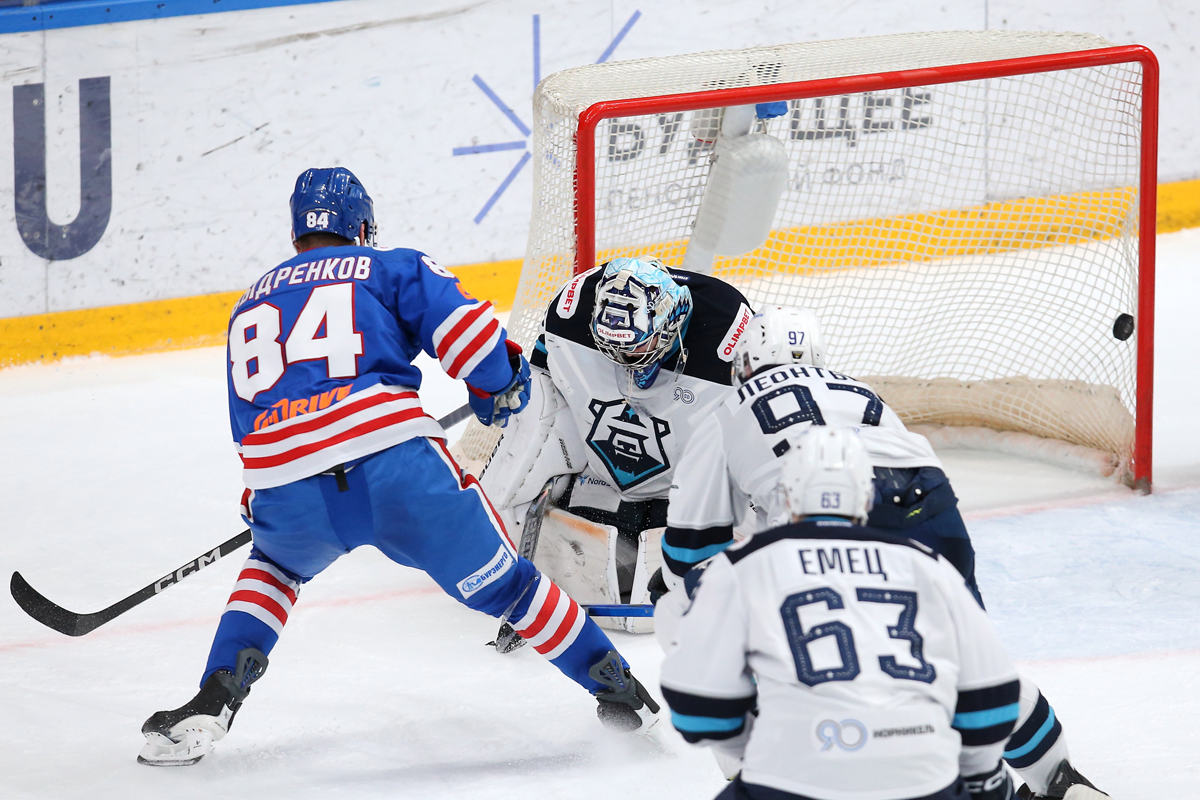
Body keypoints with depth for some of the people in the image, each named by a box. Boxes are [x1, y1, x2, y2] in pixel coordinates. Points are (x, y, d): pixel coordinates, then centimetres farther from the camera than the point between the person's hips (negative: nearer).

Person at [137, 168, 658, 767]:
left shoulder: (249, 306, 32)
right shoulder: (394, 268, 20)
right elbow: (464, 331, 4)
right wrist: (498, 390, 23)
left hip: (286, 491, 3)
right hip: (395, 462, -3)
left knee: (274, 565, 35)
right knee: (500, 581, 15)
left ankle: (214, 700, 17)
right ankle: (621, 694, 20)